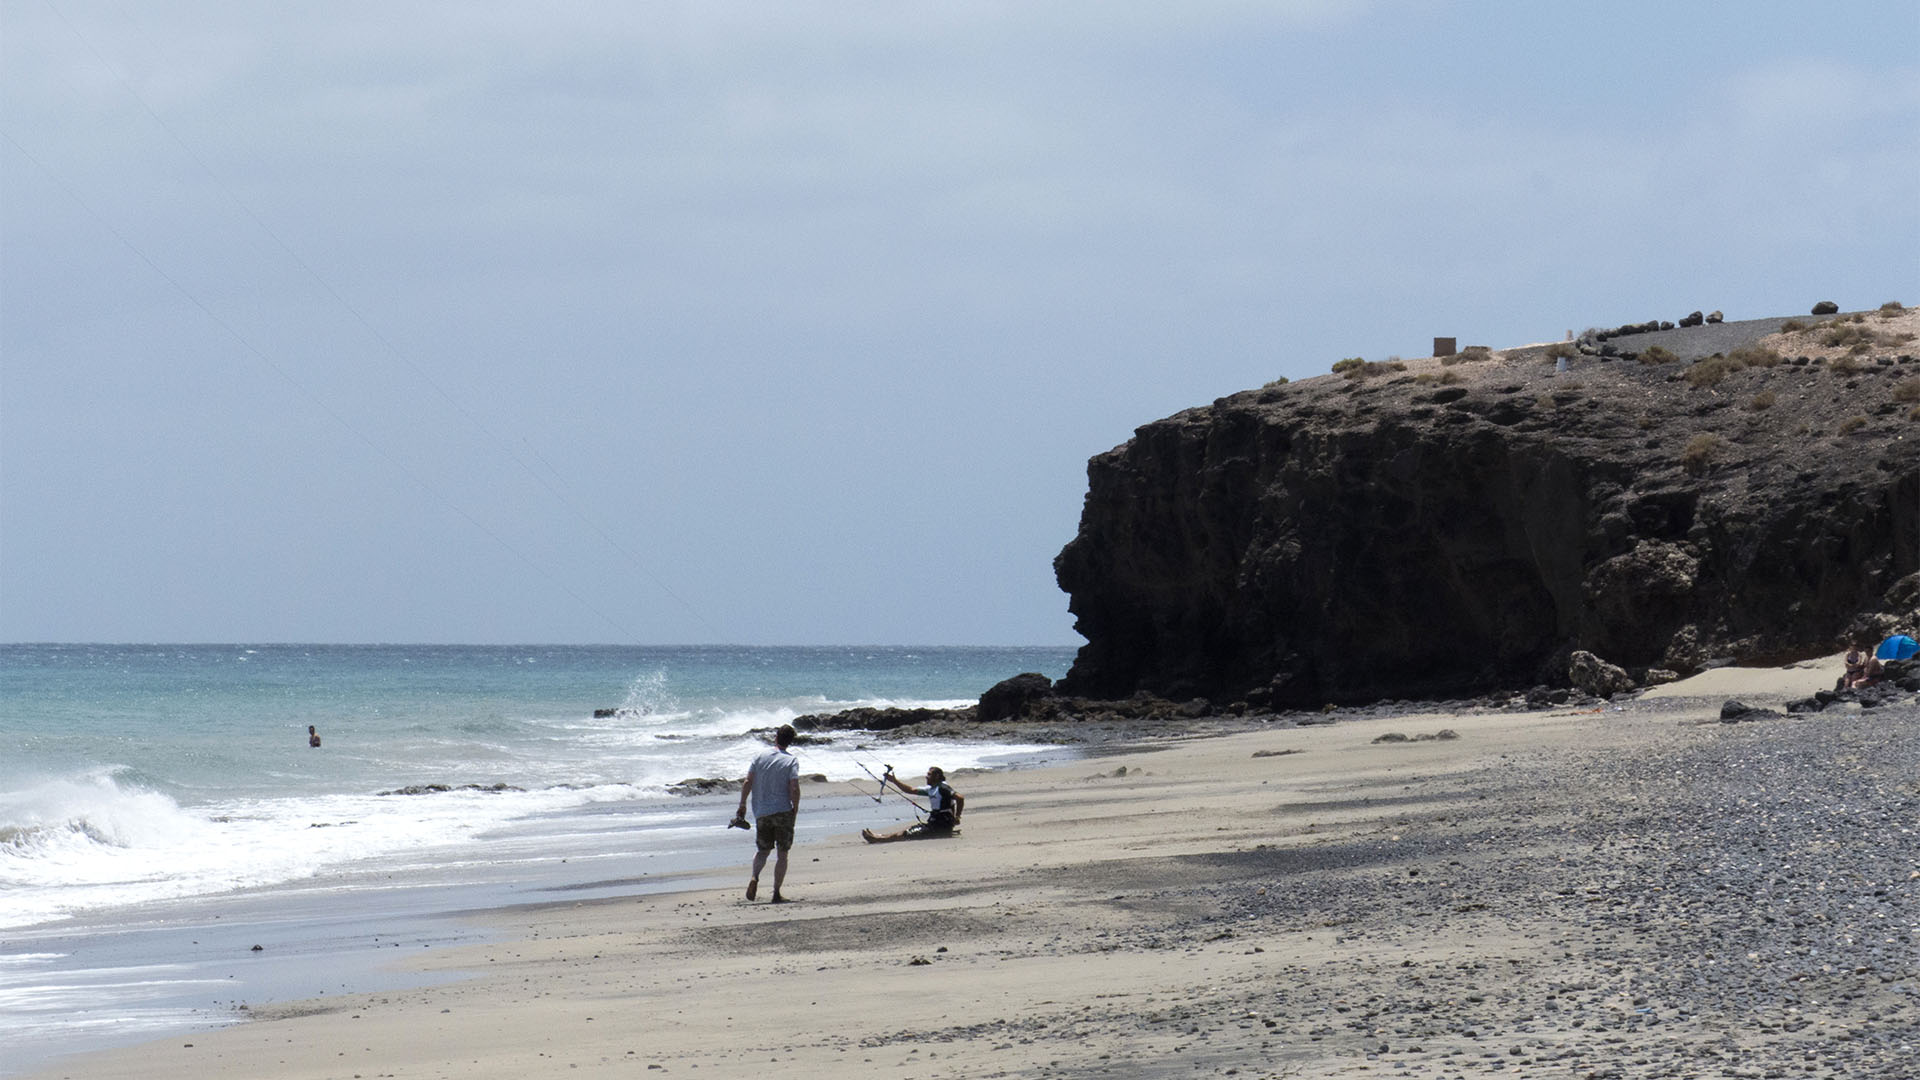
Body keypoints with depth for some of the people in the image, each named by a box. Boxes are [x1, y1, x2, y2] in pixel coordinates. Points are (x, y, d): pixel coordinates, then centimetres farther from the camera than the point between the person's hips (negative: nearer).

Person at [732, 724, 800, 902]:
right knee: (782, 853, 7)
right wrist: (795, 810, -3)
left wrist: (742, 806, 7)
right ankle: (776, 893, 3)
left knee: (763, 849, 16)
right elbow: (794, 788, -14)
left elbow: (747, 782, 0)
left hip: (762, 812, 3)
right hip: (783, 812, -3)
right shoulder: (791, 761, -5)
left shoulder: (760, 757, 4)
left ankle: (755, 877, -11)